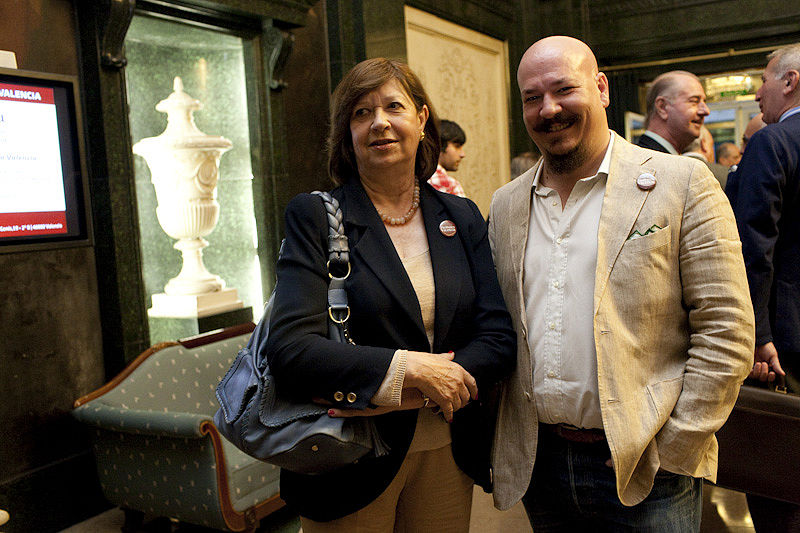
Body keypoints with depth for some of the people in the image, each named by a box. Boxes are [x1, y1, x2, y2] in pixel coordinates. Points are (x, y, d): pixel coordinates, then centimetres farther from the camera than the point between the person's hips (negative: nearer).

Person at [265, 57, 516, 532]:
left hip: (447, 455, 4)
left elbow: (500, 337, -2)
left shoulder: (463, 217, 4)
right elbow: (291, 348, -17)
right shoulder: (315, 217, -7)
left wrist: (407, 396, -16)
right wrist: (408, 367, -23)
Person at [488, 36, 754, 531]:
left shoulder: (684, 183, -6)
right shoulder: (506, 205, 6)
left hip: (643, 472, -3)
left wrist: (671, 447, -11)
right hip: (538, 464, 4)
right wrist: (502, 444, 4)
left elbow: (727, 333, -8)